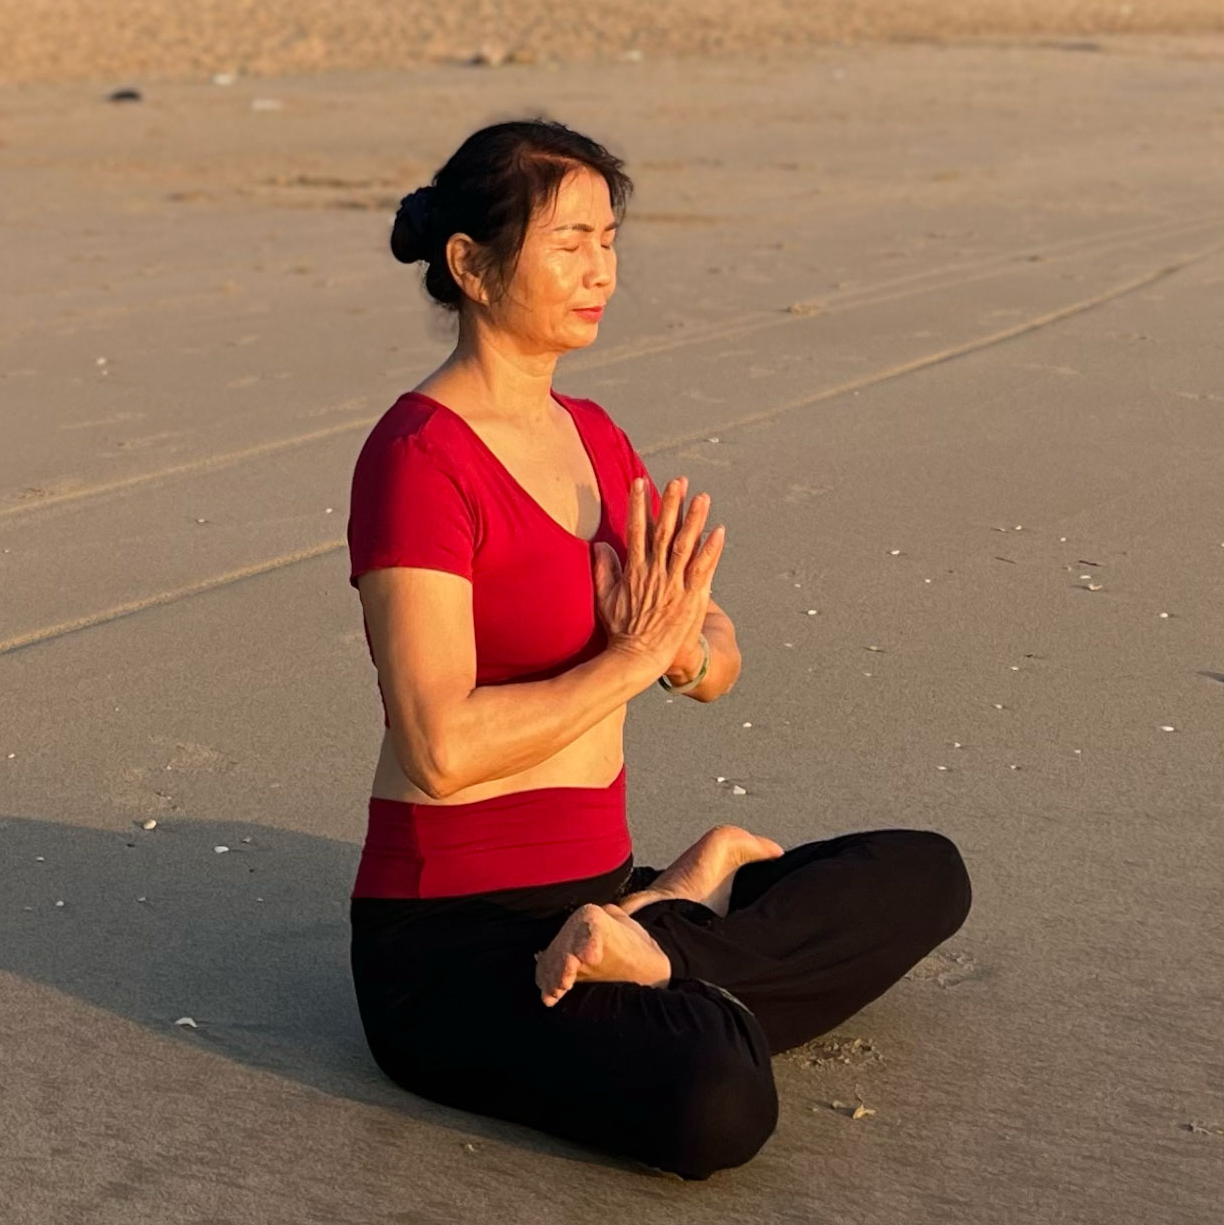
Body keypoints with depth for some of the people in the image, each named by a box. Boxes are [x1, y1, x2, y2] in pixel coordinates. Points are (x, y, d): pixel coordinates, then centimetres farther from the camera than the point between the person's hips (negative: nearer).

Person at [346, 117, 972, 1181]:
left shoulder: (593, 436, 11)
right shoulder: (418, 457, -15)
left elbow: (716, 667, 8)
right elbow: (442, 750, -23)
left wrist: (679, 640, -14)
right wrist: (629, 658, -17)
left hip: (599, 883, 8)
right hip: (451, 938, -8)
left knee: (927, 874, 5)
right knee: (717, 1105, -34)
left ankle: (658, 951, -7)